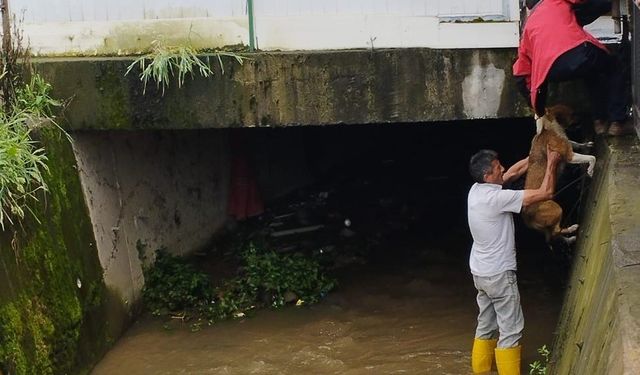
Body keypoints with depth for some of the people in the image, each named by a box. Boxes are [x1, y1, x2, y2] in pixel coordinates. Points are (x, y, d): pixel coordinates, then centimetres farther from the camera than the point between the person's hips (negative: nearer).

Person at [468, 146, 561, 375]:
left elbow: (513, 172, 15)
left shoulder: (476, 190, 1)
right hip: (499, 275, -9)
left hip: (481, 273, 9)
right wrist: (551, 163, -8)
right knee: (510, 330, -1)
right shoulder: (497, 198, -24)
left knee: (486, 327, 17)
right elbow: (545, 193, -20)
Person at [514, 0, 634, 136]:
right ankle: (618, 122, 20)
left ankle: (601, 121, 30)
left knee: (593, 73, 37)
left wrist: (538, 108, 39)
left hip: (553, 71, 4)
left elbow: (521, 74, 31)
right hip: (579, 52, -4)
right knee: (614, 70, 28)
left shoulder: (528, 26, 32)